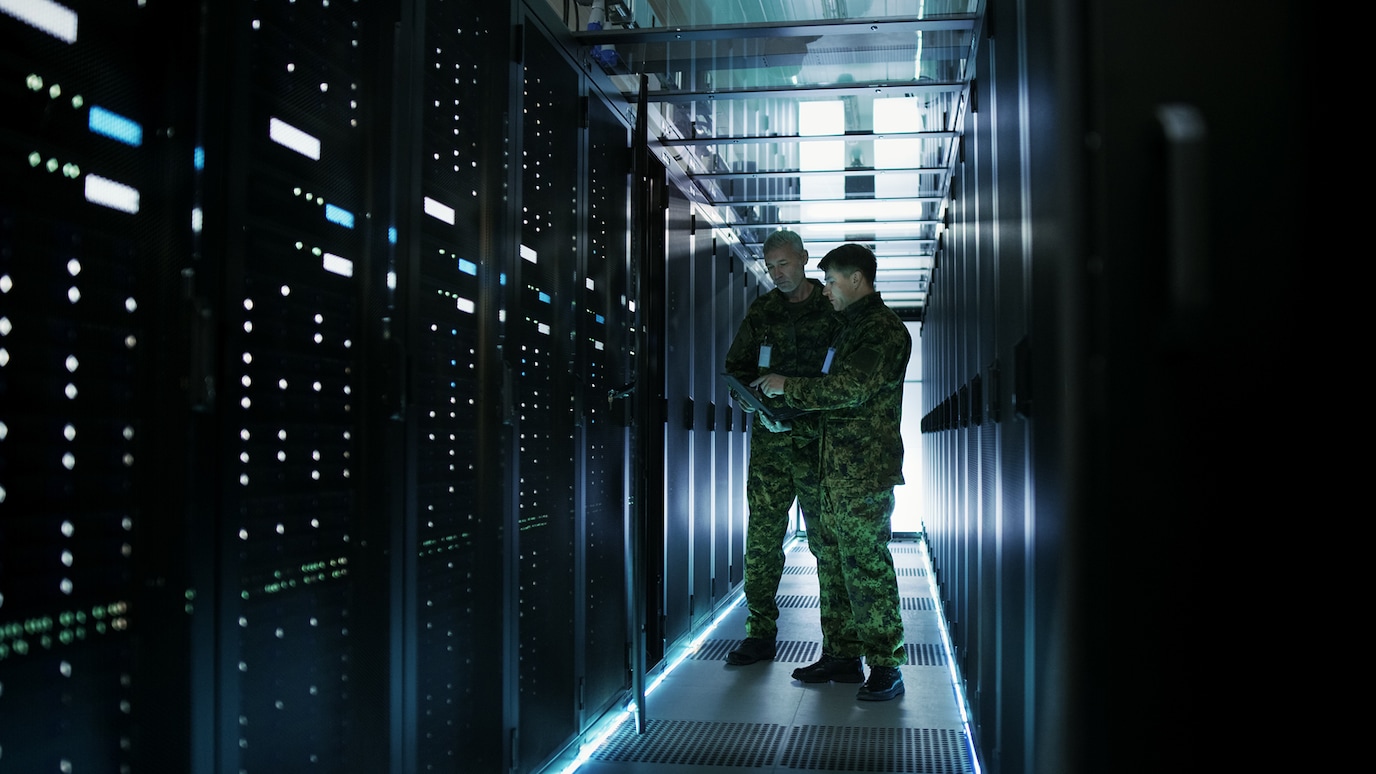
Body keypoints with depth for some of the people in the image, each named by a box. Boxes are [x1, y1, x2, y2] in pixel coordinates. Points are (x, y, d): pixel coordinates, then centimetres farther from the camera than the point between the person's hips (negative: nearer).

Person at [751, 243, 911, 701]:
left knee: (865, 564, -6)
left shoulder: (885, 330, -10)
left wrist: (788, 387, -12)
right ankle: (842, 656, 21)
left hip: (866, 472, -9)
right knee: (832, 560, 11)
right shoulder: (854, 327, 21)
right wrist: (783, 396, 11)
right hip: (837, 468, 9)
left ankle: (886, 667, 3)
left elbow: (849, 389, -21)